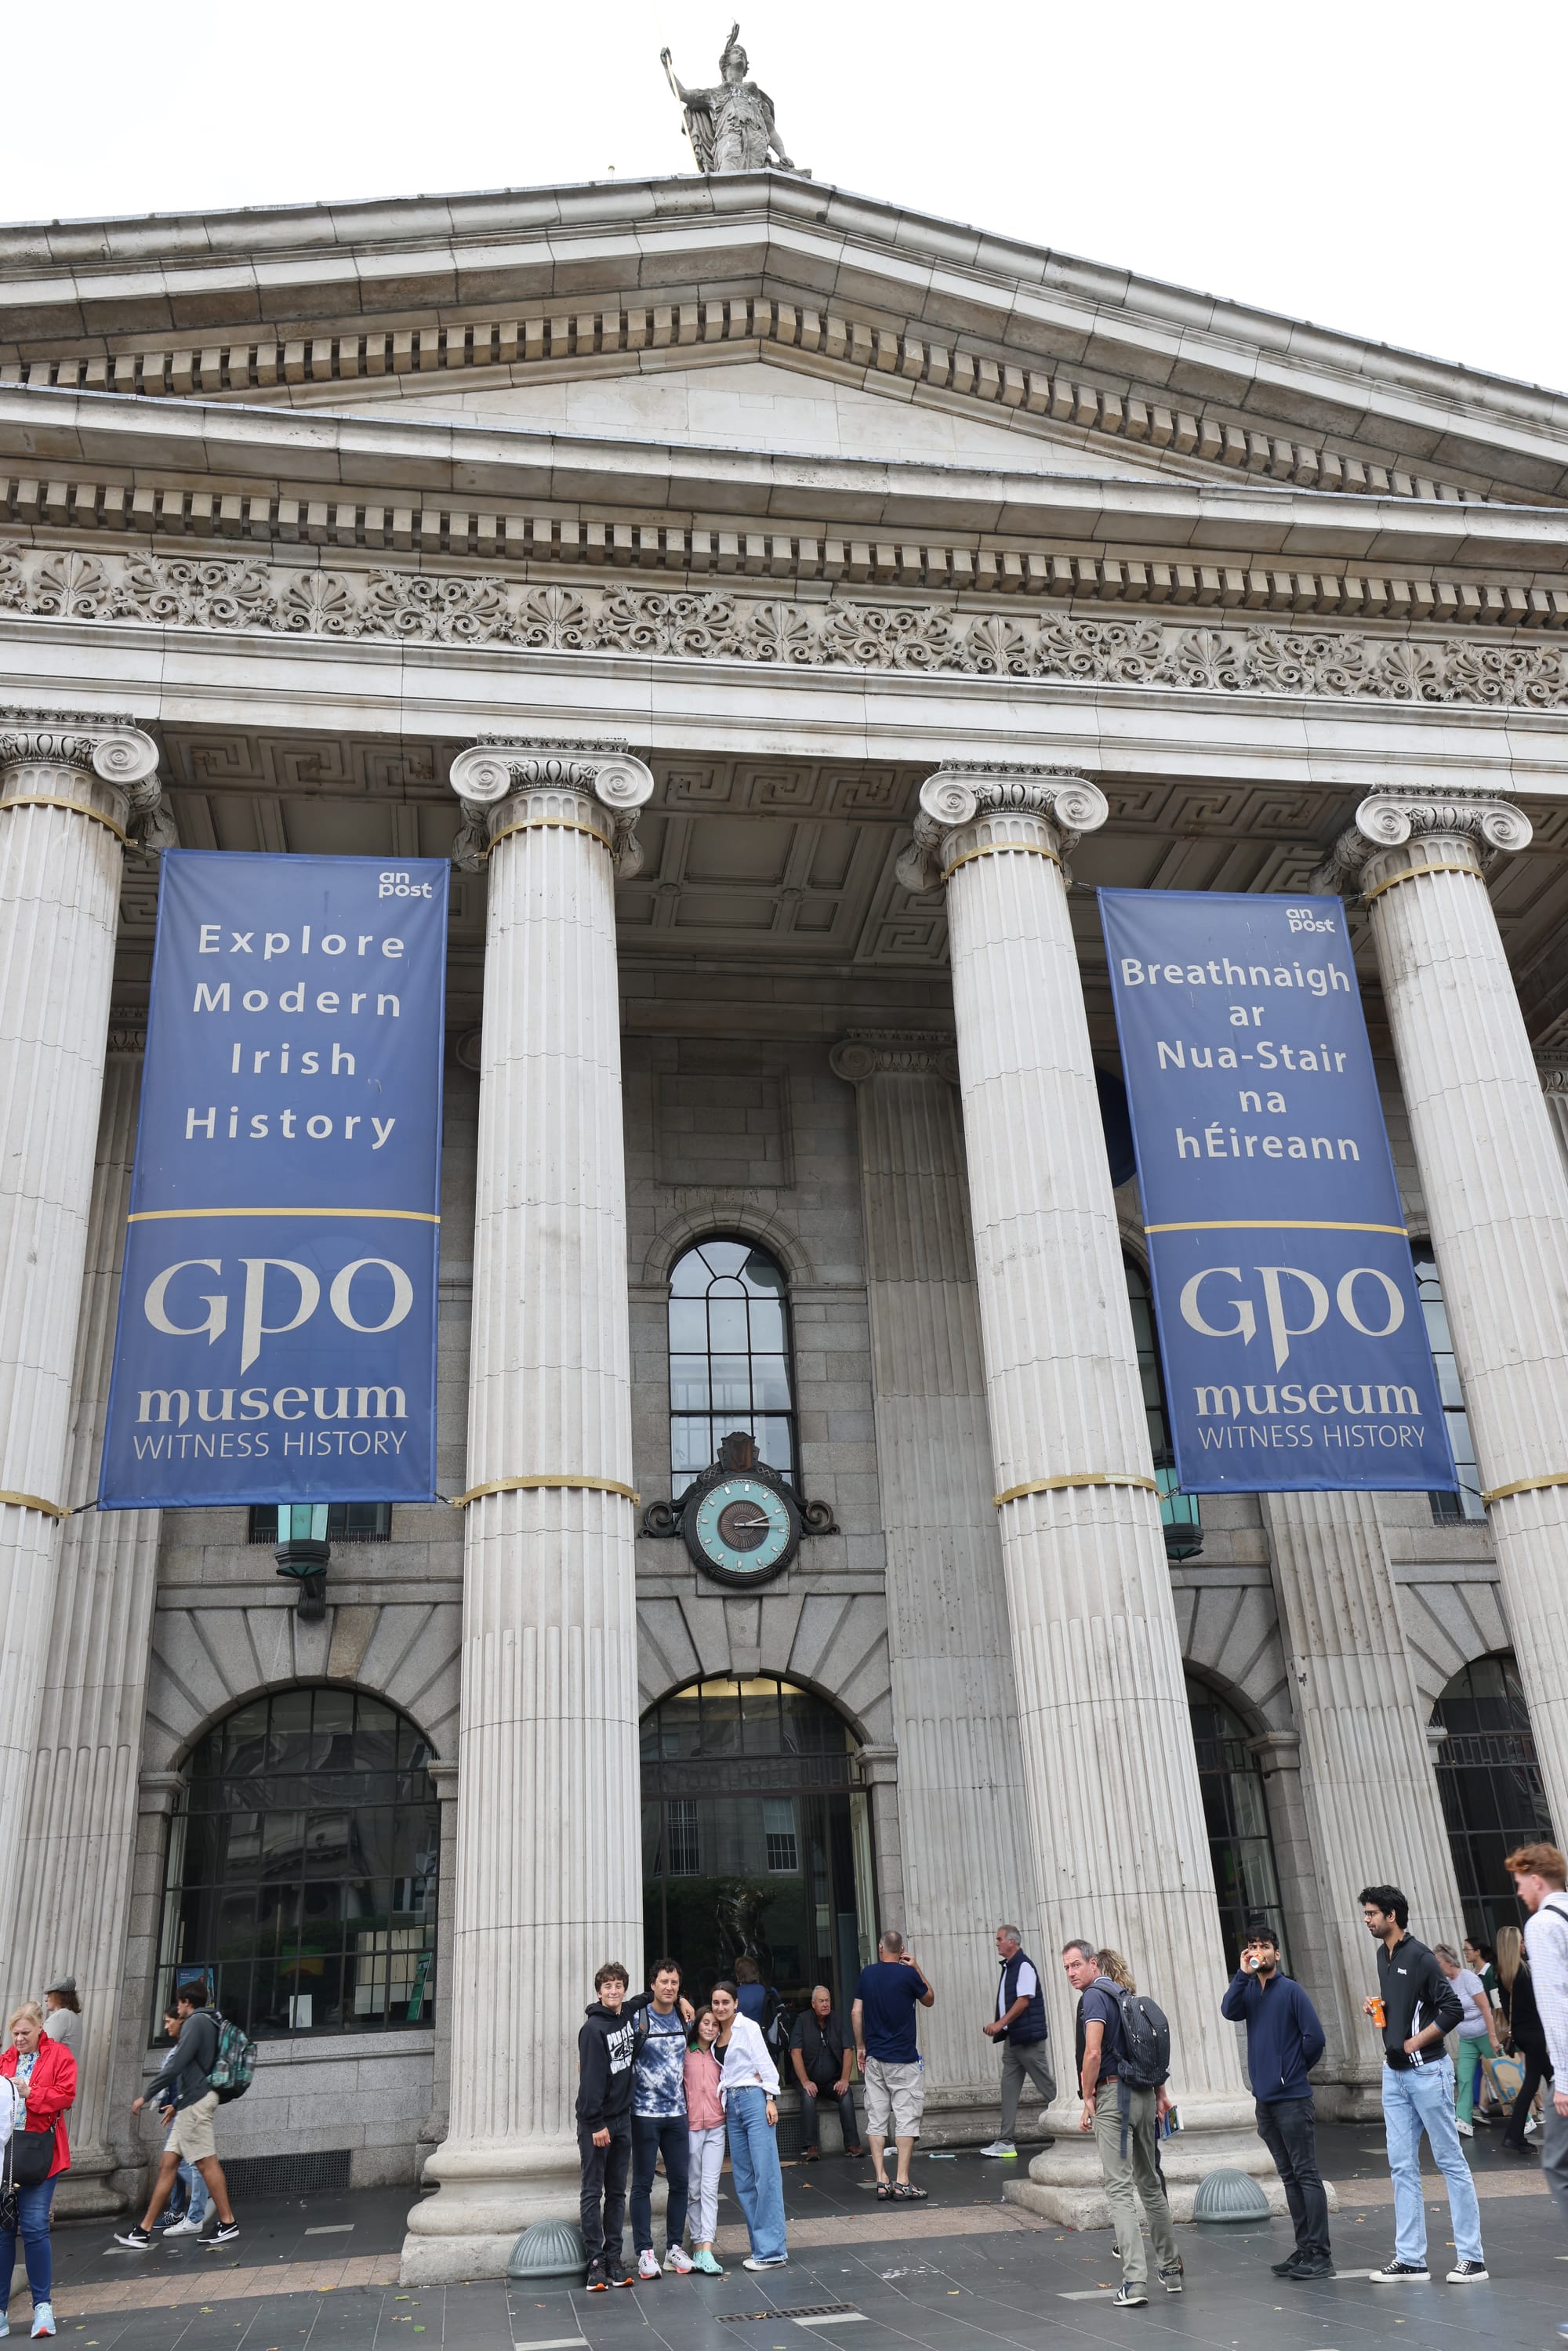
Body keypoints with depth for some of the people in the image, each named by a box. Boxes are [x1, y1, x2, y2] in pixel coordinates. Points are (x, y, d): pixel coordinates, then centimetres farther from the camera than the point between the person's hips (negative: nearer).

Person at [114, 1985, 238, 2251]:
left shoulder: (196, 2022, -10)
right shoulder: (209, 2024, 20)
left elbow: (176, 2065, -18)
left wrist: (146, 2095, -13)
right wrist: (177, 2103, 27)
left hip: (195, 2102, -10)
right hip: (192, 2103, 10)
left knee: (206, 2162, -8)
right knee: (167, 2163, 9)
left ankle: (228, 2224, -5)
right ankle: (144, 2230, 11)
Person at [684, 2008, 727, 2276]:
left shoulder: (720, 2055, 13)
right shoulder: (685, 2052, 2)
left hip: (716, 2126, 2)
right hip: (691, 2125, -2)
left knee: (710, 2187, -7)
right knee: (694, 2189, 5)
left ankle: (706, 2250, -13)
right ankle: (698, 2243, 13)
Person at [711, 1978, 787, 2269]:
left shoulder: (748, 2027, -3)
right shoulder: (717, 2035, 15)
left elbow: (765, 2064, -6)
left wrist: (771, 2099, -12)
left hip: (755, 2099, -7)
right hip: (731, 2104, 7)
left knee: (766, 2174, -9)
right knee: (743, 2179, 7)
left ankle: (772, 2250, -9)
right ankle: (761, 2245, 13)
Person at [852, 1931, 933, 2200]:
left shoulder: (867, 1974, 4)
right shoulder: (908, 1974, -8)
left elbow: (856, 2012, 5)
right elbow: (929, 2000, 8)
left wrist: (860, 2047, 14)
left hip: (874, 2057, 4)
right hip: (904, 2058, -4)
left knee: (876, 2120, 8)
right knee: (906, 2119, 0)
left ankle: (881, 2181, 5)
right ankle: (902, 2183, -4)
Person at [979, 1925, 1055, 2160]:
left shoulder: (1024, 1966, -13)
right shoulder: (1008, 1967, 15)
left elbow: (1024, 2001, -20)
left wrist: (1000, 2023, -21)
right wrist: (997, 2026, 10)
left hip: (1028, 2037, -9)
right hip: (1012, 2038, 9)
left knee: (1047, 2085, -1)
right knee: (1009, 2088, 6)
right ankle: (1006, 2141, 7)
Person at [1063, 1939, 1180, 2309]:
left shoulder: (1095, 1996, -11)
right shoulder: (1126, 1996, 15)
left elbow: (1092, 2053, -20)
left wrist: (1087, 2100, -10)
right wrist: (1161, 2094, 21)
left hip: (1113, 2095, -8)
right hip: (1144, 2095, 8)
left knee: (1119, 2189, -6)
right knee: (1150, 2184, 19)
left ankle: (1134, 2280, -11)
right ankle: (1171, 2269, 29)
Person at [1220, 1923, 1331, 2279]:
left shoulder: (1290, 1990, -8)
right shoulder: (1249, 1991, 9)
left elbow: (1315, 2037, -11)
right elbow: (1230, 2011, -10)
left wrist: (1296, 2070, 0)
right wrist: (1243, 1973, -15)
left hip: (1292, 2099, -6)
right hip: (1264, 2098, 6)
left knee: (1306, 2174, -4)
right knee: (1289, 2177, 12)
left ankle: (1320, 2255, -1)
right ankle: (1304, 2249, 19)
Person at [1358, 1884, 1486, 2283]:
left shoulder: (1419, 1957, -13)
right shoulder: (1383, 1955, 12)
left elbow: (1453, 2009, -17)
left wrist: (1414, 2042, -15)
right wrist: (1377, 2007, 5)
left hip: (1427, 2072, -8)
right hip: (1394, 2074, 8)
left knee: (1451, 2161, 1)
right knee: (1402, 2167, 8)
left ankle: (1471, 2257, 9)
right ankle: (1410, 2259, 13)